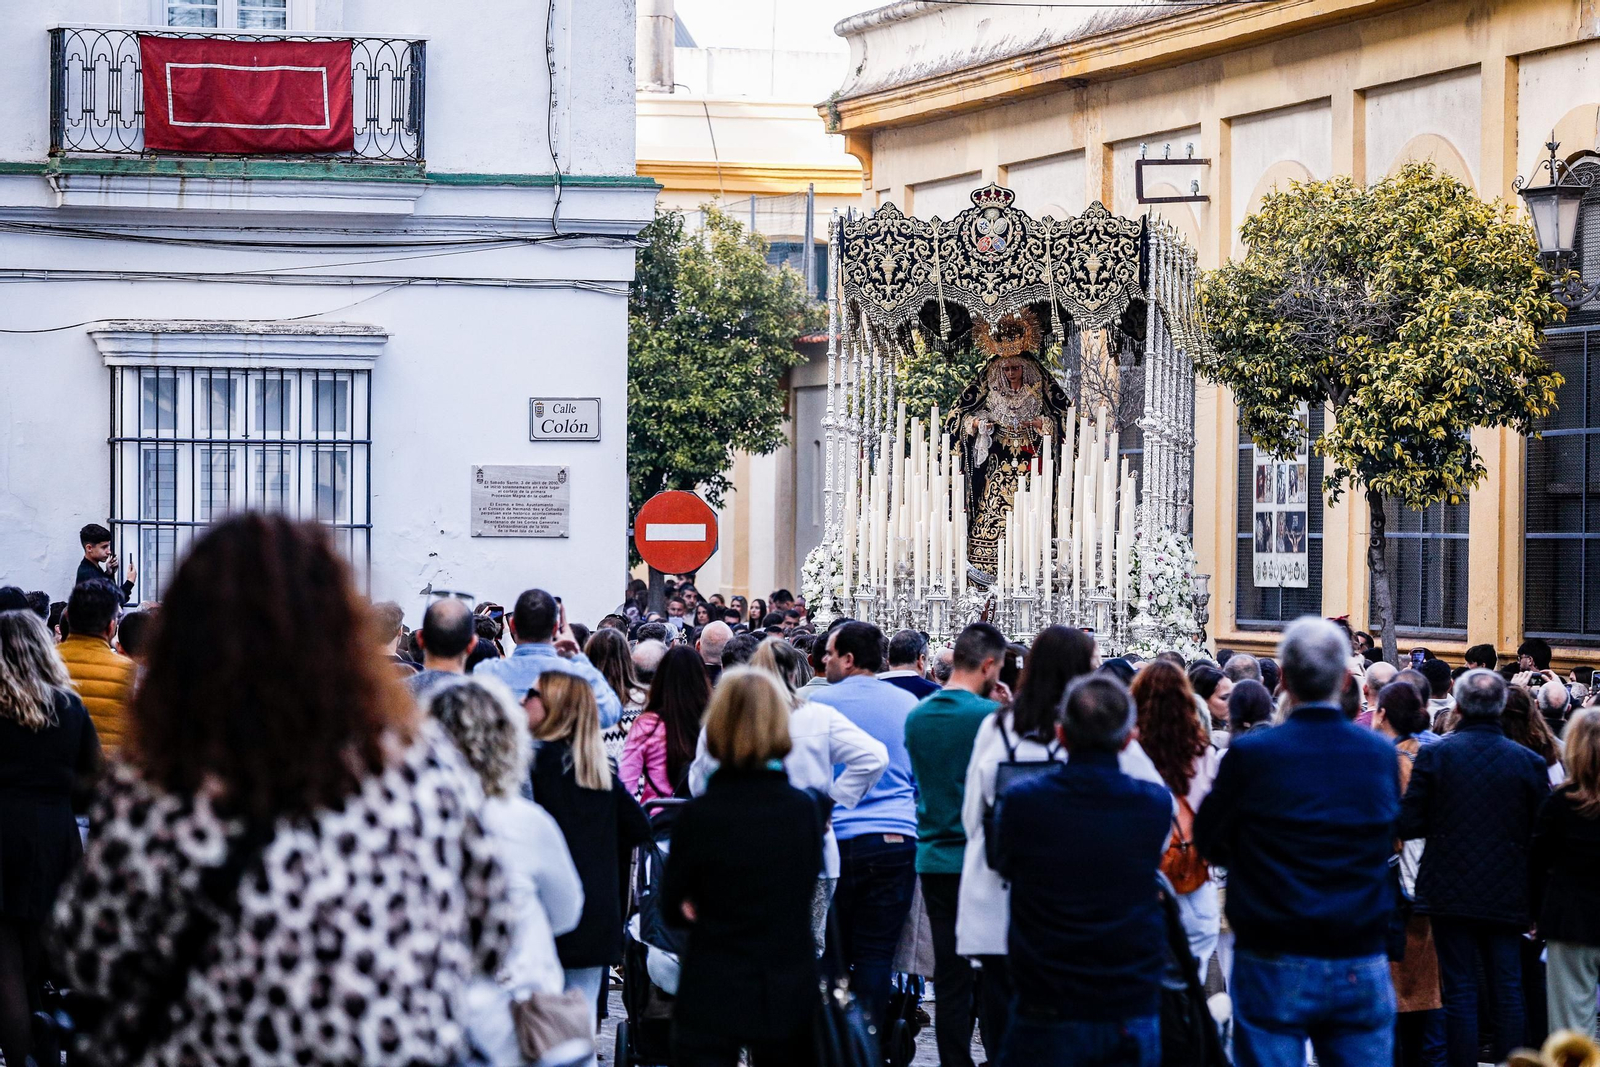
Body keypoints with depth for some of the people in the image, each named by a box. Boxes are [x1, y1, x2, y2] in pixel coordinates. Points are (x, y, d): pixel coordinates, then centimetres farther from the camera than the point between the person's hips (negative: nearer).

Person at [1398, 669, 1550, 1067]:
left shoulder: (1434, 754, -8)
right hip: (1507, 896, 1)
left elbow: (1408, 824, -7)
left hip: (1450, 894, -1)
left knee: (1460, 990, 3)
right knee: (1507, 990, 7)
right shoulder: (1529, 761, -4)